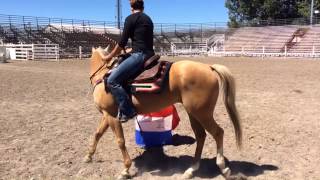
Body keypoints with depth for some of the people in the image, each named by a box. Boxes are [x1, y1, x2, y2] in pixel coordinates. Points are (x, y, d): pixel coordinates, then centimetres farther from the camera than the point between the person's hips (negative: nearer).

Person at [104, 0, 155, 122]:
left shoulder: (130, 18, -3)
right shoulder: (148, 19, 21)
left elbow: (122, 43, -4)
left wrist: (110, 56, 11)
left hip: (139, 55, -9)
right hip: (149, 55, 9)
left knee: (112, 80, -12)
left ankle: (127, 111, -14)